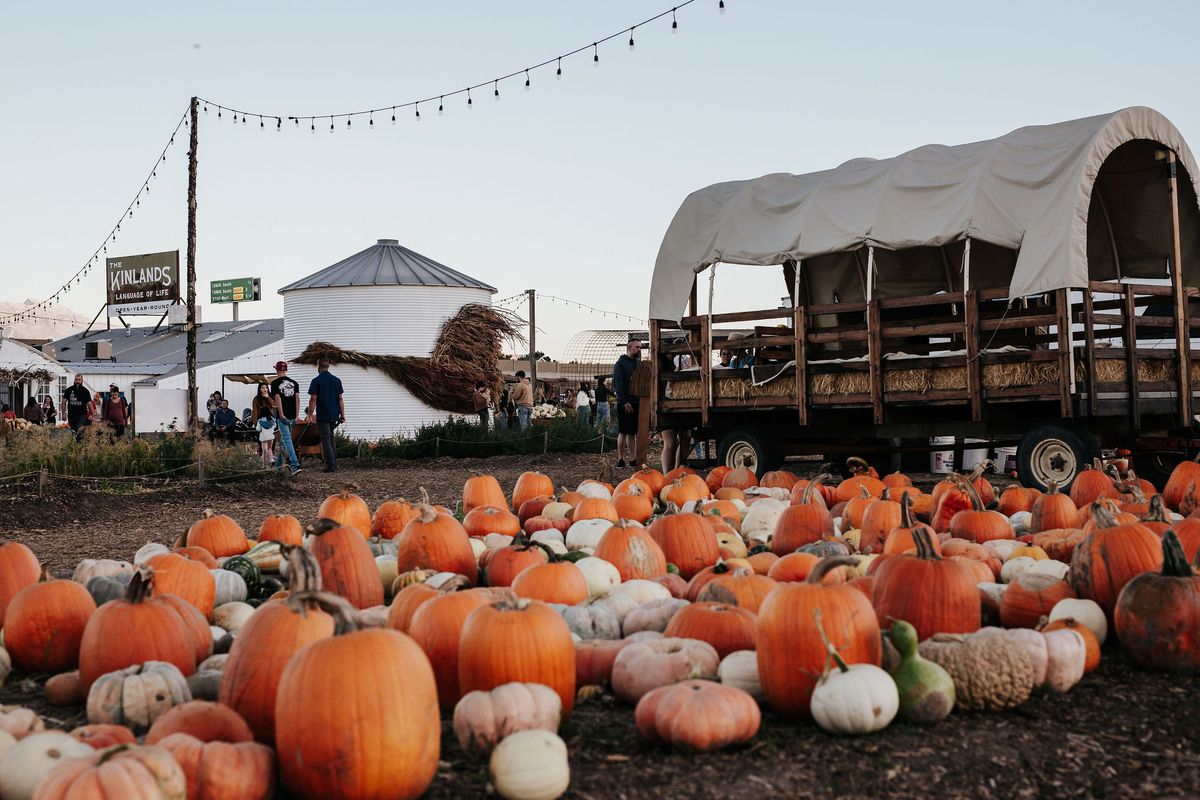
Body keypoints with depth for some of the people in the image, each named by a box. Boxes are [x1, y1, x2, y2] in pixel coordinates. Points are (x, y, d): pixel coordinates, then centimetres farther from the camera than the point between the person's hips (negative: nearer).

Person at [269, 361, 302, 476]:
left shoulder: (275, 383, -4)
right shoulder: (294, 383, 9)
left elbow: (277, 398, -13)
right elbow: (297, 399, 3)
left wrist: (281, 415, -14)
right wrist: (296, 416, 2)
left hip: (283, 416, -5)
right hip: (292, 417, 6)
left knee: (287, 440, -11)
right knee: (283, 439, 19)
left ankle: (295, 465, -24)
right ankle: (279, 463, 31)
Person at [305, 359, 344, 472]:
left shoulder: (316, 381, -8)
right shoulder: (337, 380, 7)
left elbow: (313, 399, -11)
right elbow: (340, 399, 8)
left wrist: (309, 415, -6)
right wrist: (342, 415, 11)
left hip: (323, 416, -5)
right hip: (334, 415, 5)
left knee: (326, 441, -2)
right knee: (331, 439, 17)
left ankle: (331, 466, -6)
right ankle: (334, 463, 16)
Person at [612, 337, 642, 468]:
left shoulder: (639, 363, 15)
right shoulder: (620, 364, -5)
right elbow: (618, 385, -11)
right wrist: (625, 402, -17)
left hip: (637, 402, 6)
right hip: (625, 404, -6)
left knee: (633, 432, 7)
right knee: (624, 432, -3)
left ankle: (633, 459, 10)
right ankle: (621, 459, 0)